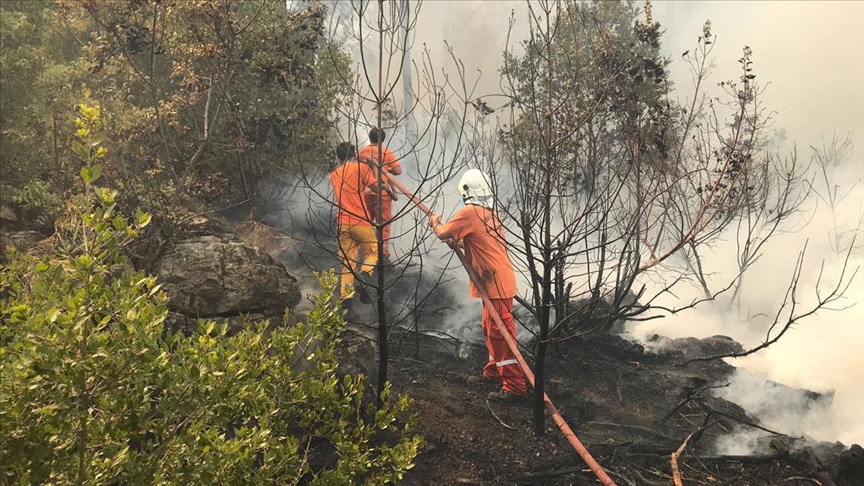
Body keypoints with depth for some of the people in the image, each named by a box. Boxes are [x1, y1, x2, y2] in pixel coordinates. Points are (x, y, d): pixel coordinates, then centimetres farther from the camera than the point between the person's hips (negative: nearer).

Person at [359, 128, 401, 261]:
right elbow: (398, 171, -11)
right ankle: (384, 249, 1)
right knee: (384, 221, 5)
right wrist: (387, 169, 6)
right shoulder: (387, 152, -10)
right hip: (382, 192, -4)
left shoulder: (362, 151, 2)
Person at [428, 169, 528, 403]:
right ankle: (493, 372, 34)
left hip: (496, 282, -10)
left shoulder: (469, 212, -14)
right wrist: (456, 242, 16)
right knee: (490, 329, 21)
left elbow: (443, 234, -6)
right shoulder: (490, 213, 13)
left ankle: (515, 385, -2)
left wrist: (435, 223, 13)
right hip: (497, 280, 10)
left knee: (500, 333, -6)